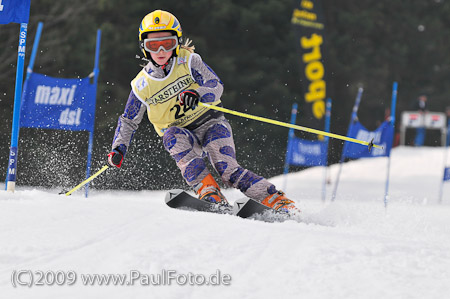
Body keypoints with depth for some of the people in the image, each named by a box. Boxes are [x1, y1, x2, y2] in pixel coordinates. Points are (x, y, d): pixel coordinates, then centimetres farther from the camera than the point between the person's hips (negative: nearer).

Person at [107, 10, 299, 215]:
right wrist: (118, 149, -8)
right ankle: (208, 191, -40)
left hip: (211, 124, -2)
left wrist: (197, 95, -40)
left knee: (228, 170, -25)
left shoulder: (188, 61, -5)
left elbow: (216, 86, -18)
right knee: (172, 136, -33)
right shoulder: (142, 85, 1)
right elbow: (128, 122, 9)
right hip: (184, 138, 2)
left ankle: (278, 201, -23)